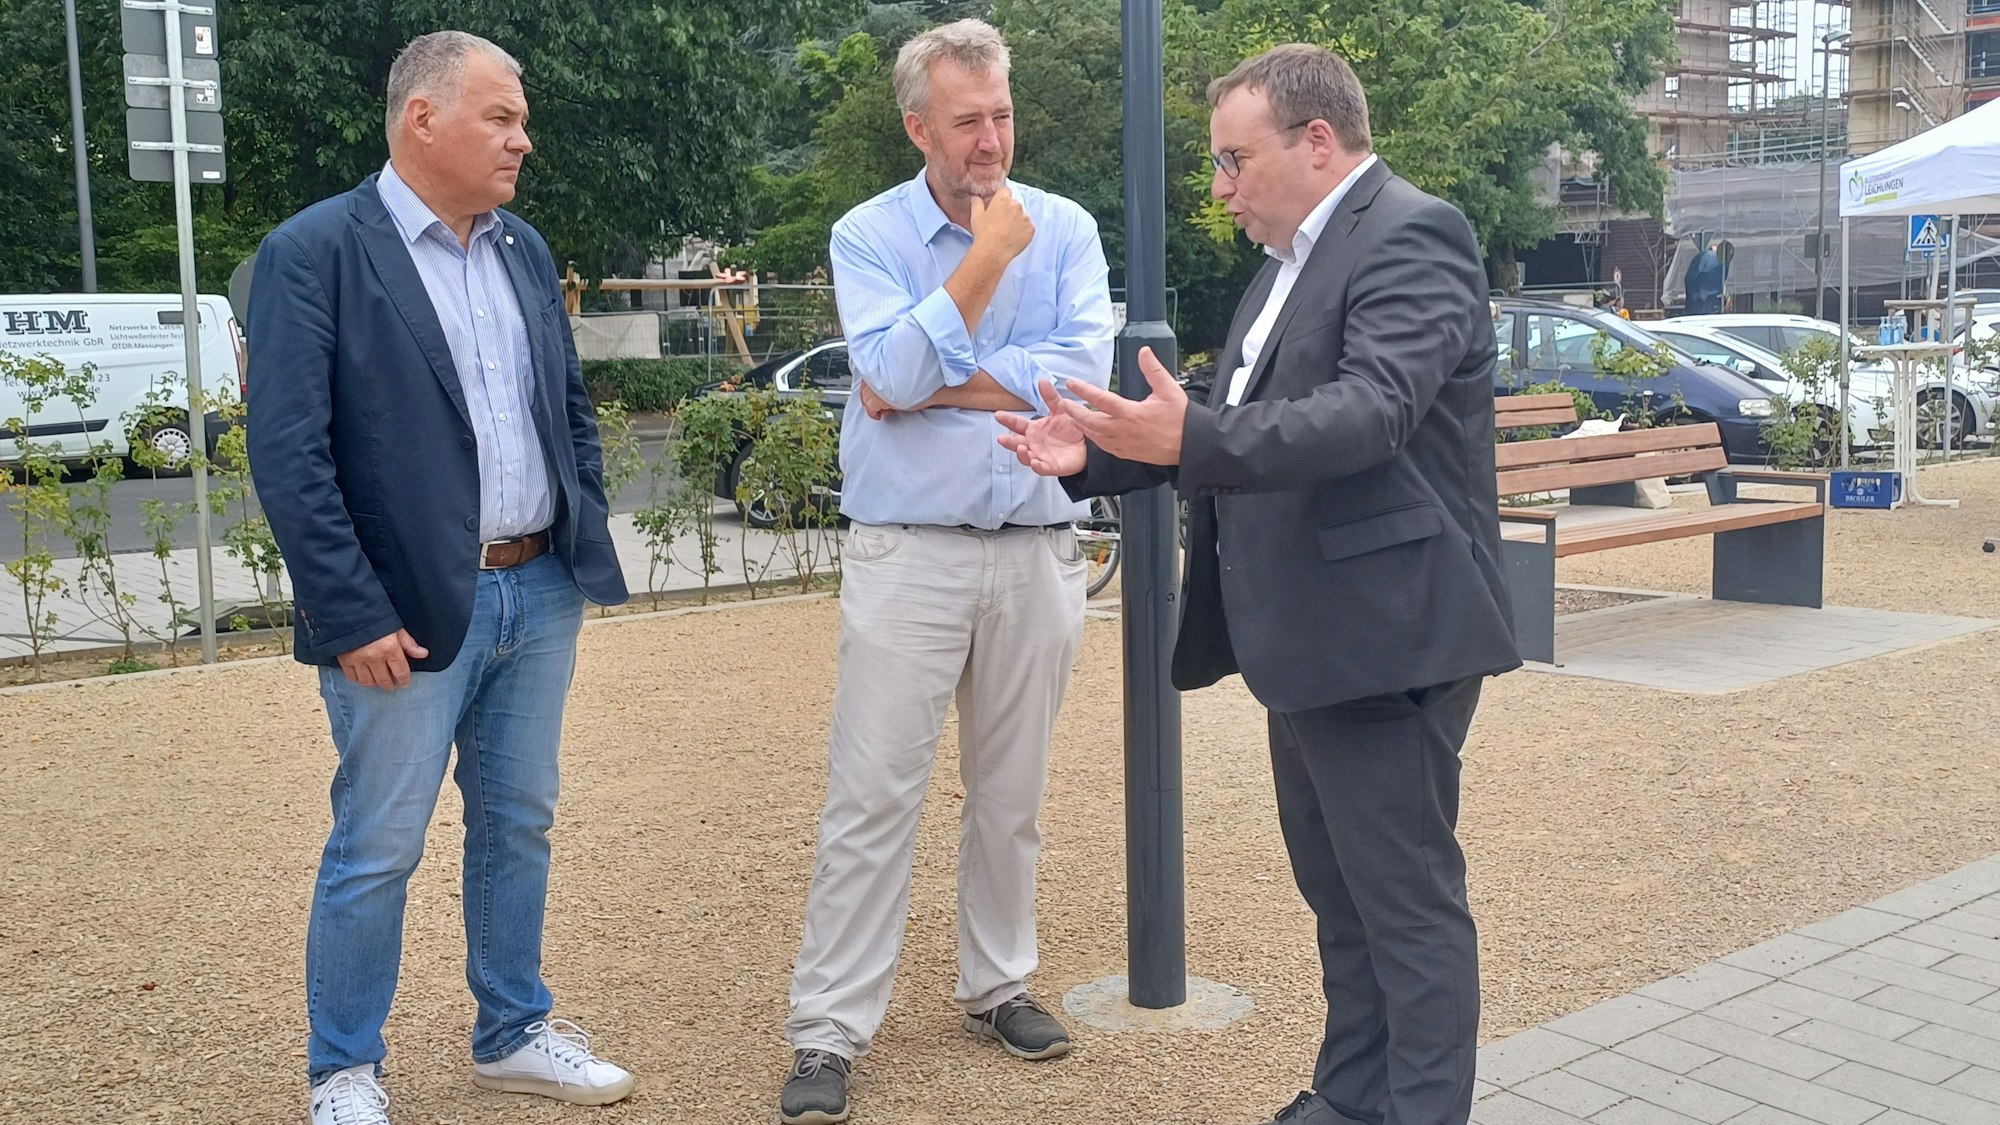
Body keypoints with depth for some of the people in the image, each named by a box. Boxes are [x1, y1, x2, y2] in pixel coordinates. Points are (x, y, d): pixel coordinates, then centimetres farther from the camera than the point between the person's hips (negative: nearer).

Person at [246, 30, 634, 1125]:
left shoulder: (525, 249, 10)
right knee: (376, 852, 4)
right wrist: (353, 616, -17)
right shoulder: (313, 253, -10)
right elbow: (289, 456, -14)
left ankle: (513, 1034, 32)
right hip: (408, 611, -6)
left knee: (517, 824, 16)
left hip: (541, 592, 6)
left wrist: (587, 538, 9)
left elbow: (572, 406, 18)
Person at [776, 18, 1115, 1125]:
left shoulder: (1066, 228, 5)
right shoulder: (868, 235, 0)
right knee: (871, 796, -2)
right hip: (908, 551, -2)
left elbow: (1087, 367, -11)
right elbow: (892, 374, -16)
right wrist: (986, 259, -14)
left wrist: (939, 384, -11)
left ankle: (996, 985, 30)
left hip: (1036, 550, 3)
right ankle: (827, 1033, 5)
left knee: (1010, 794, 13)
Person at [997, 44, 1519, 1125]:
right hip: (1308, 640, 10)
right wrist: (1100, 456, 5)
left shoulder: (1410, 235, -13)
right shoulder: (1293, 261, 17)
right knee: (1338, 897, 19)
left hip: (1384, 632, -10)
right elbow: (1242, 427, 18)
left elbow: (1372, 410, -28)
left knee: (1409, 905, 0)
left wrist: (1189, 439, -40)